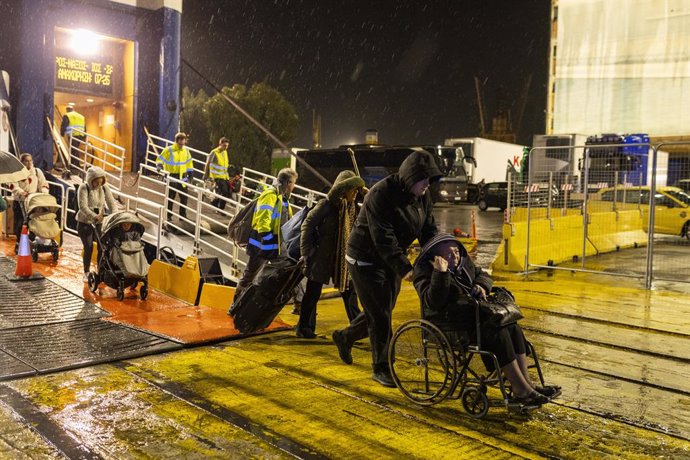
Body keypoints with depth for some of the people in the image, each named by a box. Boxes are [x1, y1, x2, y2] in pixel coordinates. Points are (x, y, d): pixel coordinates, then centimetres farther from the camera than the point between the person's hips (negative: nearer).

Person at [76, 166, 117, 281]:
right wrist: (94, 216, -39)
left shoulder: (104, 188, -1)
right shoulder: (83, 188, -14)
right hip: (85, 222, -4)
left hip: (100, 222, 4)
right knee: (88, 248, -5)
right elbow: (83, 206, -25)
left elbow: (111, 203, -5)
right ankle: (86, 273, 13)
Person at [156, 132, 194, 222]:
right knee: (170, 198, 2)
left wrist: (190, 173, 14)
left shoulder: (186, 151, 8)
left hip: (182, 177, 4)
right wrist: (159, 165, -23)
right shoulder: (169, 150, -8)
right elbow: (160, 159, -4)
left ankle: (183, 215, 17)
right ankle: (168, 216, 12)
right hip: (172, 177, -4)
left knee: (184, 197, 6)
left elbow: (189, 162, 18)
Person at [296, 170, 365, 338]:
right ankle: (304, 328, 14)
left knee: (348, 290, 8)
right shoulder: (326, 205, -13)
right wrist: (307, 252, -11)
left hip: (341, 257, 6)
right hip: (321, 257, -6)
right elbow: (307, 226, -10)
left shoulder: (351, 207, 7)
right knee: (313, 293, 2)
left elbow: (352, 233, 12)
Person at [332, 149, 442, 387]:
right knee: (379, 314, -4)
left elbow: (429, 230, 0)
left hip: (391, 260, 8)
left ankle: (345, 337, 39)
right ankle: (381, 368, 11)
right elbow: (384, 239, -32)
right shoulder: (381, 194, -27)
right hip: (365, 259, -8)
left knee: (382, 311, 16)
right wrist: (404, 268, -36)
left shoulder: (422, 196, -2)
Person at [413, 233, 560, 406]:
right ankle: (522, 391, -21)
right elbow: (433, 302, -22)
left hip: (473, 313, 8)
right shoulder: (425, 270, -10)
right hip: (450, 323, -8)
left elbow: (483, 275, 23)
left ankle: (527, 384, -10)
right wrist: (441, 274, -31)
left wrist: (481, 286, -1)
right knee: (498, 334, -26)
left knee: (513, 328, -12)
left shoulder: (463, 262, 12)